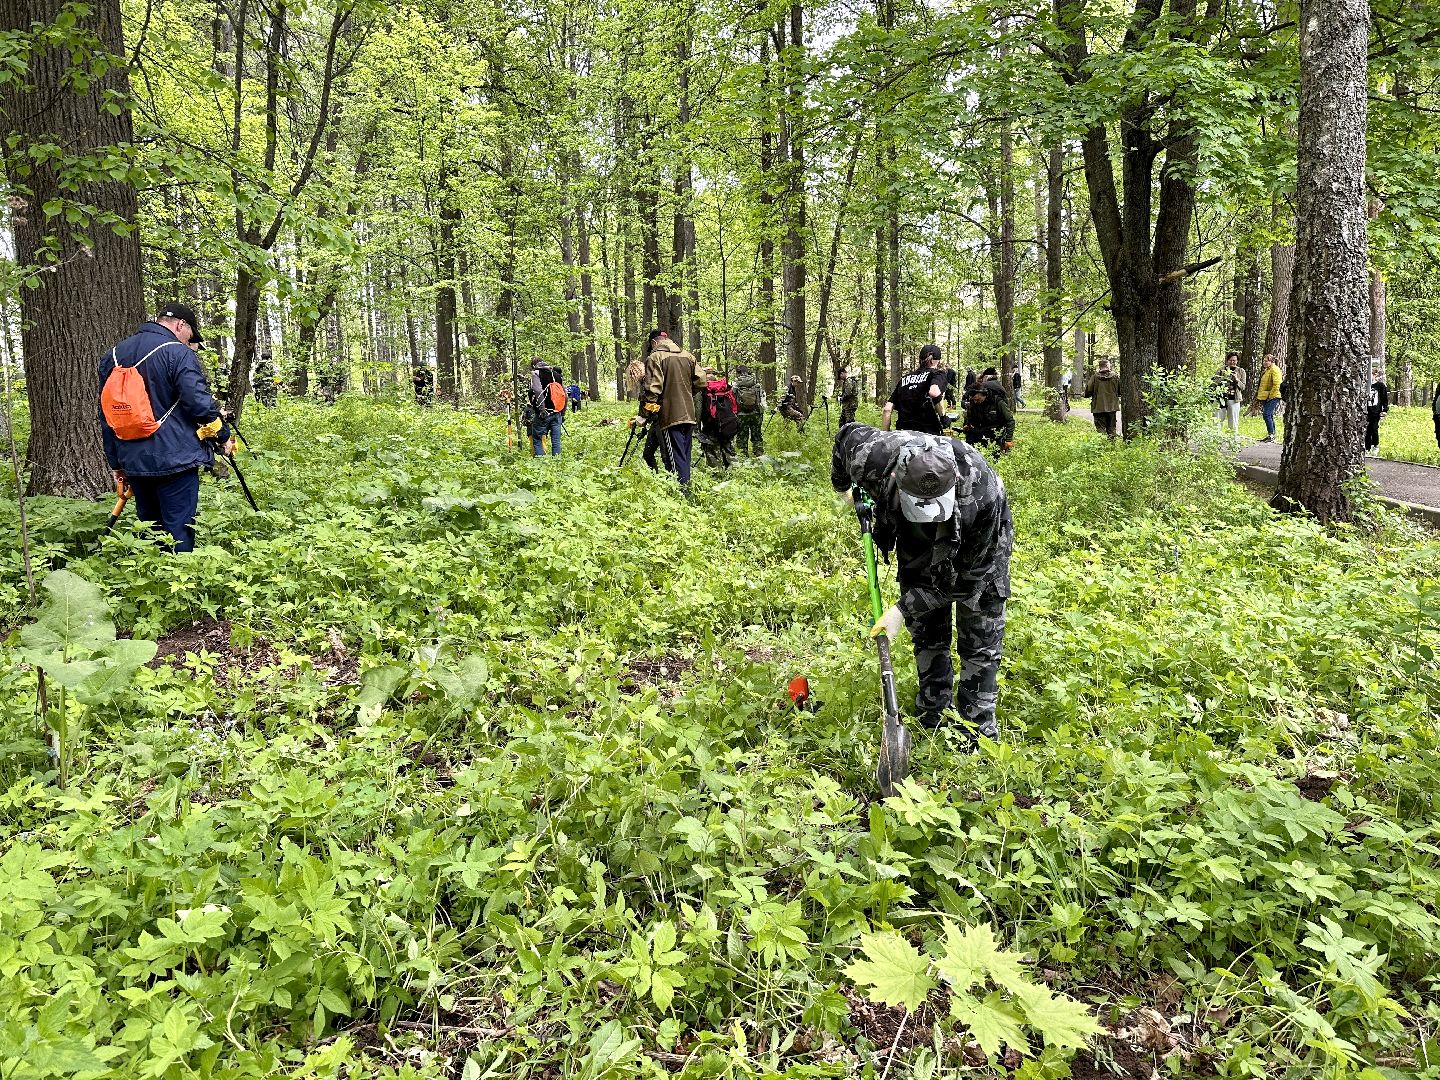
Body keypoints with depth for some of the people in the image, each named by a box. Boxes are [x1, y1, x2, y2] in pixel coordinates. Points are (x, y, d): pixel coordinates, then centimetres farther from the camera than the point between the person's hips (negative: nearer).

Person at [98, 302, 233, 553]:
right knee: (178, 532, -2)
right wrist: (223, 436, -2)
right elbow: (200, 402, -17)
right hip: (174, 459, -6)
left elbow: (107, 416, 16)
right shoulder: (178, 353, -9)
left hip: (133, 461, 7)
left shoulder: (113, 355, 14)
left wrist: (116, 463, 21)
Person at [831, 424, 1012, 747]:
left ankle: (979, 735, 10)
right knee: (926, 633, 9)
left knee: (981, 642, -2)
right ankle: (932, 723, 23)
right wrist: (842, 487, 7)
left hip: (979, 546, -3)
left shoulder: (983, 495, -43)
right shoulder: (873, 458, -37)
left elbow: (968, 575, -30)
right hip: (917, 544, 3)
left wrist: (903, 608, -30)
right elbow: (849, 433, -10)